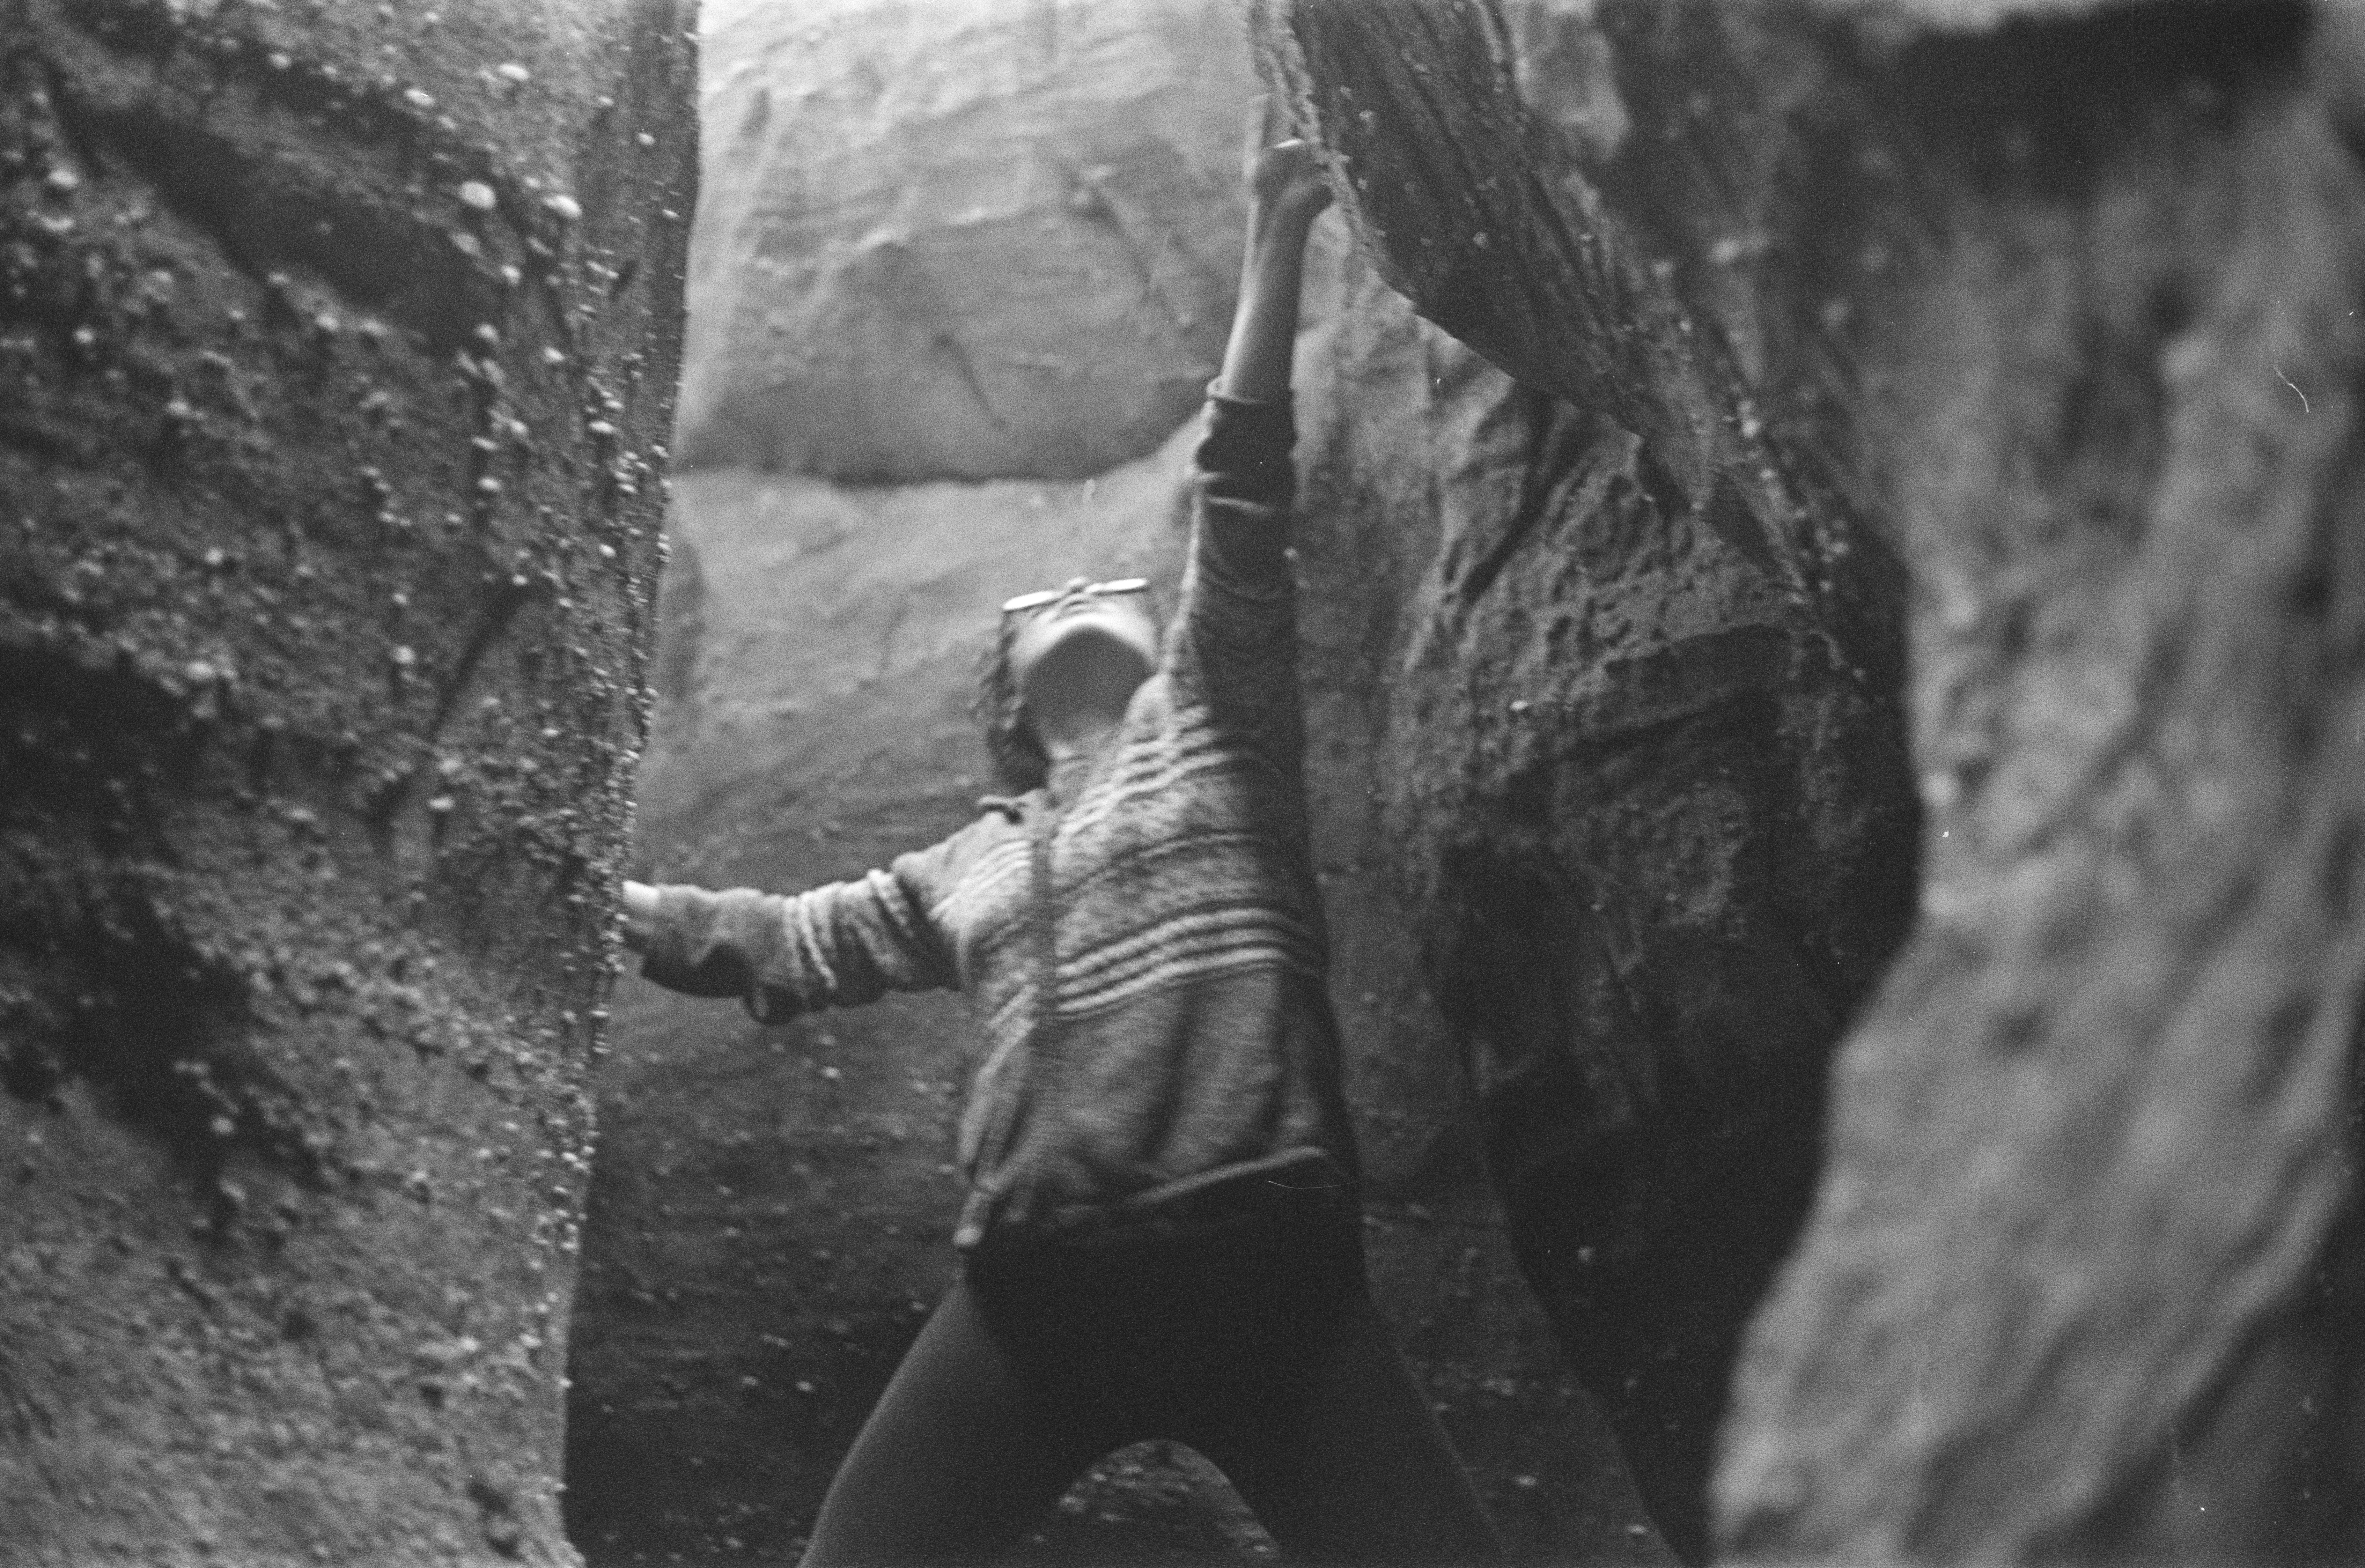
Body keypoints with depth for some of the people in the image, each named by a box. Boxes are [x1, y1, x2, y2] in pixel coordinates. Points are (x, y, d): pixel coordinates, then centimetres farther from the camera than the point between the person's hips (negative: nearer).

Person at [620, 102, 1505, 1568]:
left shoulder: (1210, 727, 18)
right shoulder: (971, 867, 27)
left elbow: (1244, 511, 8)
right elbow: (784, 943, 33)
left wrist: (1274, 256, 1)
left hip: (1262, 1258, -3)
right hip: (1036, 1291, 3)